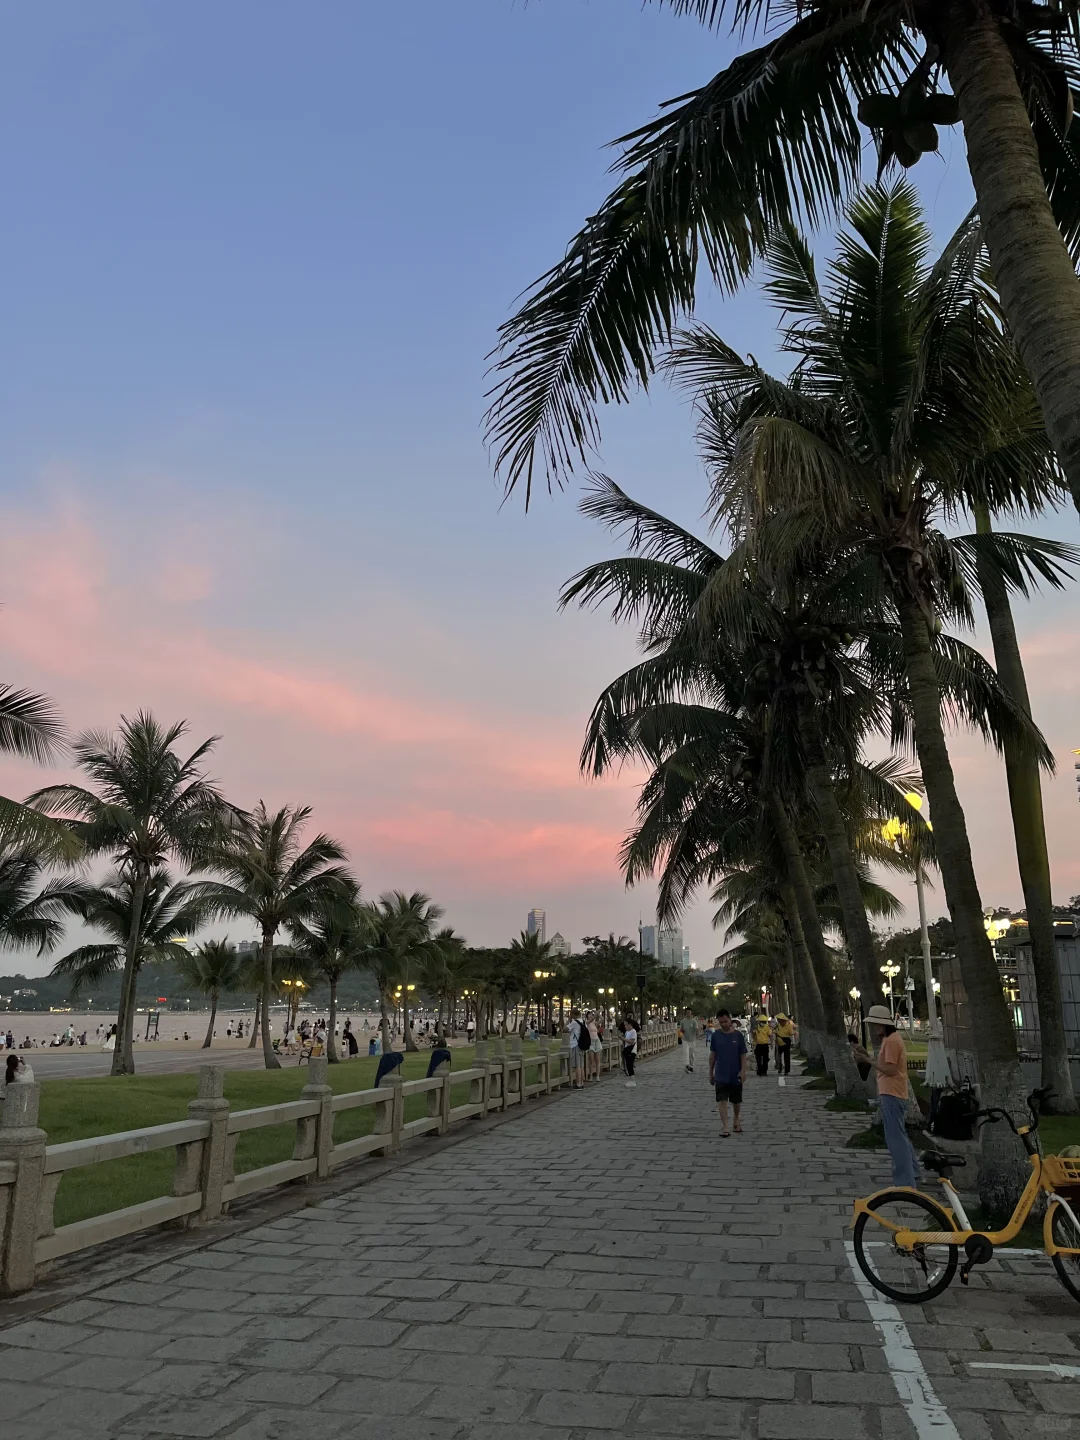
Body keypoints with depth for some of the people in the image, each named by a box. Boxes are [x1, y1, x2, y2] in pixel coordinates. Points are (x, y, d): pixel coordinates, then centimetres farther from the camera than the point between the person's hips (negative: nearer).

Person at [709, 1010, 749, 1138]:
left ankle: (737, 1122, 37)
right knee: (721, 1101, -9)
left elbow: (744, 1055, -3)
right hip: (720, 1075, 0)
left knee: (736, 1101, 13)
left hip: (735, 1075, 0)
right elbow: (712, 1055, 5)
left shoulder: (738, 1035, -6)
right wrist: (710, 1073, 7)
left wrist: (743, 1070, -15)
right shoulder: (716, 1035, -2)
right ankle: (724, 1128, -6)